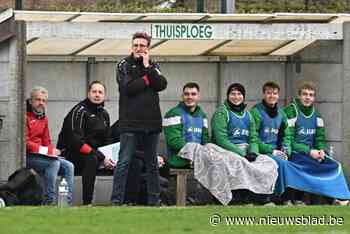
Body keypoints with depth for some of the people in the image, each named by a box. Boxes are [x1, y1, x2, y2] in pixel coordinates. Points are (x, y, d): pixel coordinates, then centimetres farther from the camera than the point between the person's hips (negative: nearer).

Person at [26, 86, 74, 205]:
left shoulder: (44, 118, 17)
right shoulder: (25, 116, -10)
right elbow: (25, 143, -17)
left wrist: (52, 151, -2)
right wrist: (47, 150, -18)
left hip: (43, 155, 8)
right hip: (27, 156, -8)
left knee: (68, 166, -6)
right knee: (54, 163, -29)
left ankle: (68, 203, -11)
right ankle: (50, 201, -28)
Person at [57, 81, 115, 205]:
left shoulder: (104, 114, 13)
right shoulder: (79, 111, -13)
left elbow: (107, 141, 17)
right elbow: (76, 141, -24)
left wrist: (109, 157, -7)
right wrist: (101, 158, -27)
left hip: (92, 152, 8)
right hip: (70, 152, -8)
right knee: (92, 159, -39)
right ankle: (87, 203, -40)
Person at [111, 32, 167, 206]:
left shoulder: (153, 66, 15)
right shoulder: (124, 65, 4)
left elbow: (161, 85, -3)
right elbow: (128, 87, -12)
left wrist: (147, 68, -6)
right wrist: (147, 79, -3)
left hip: (151, 121, 4)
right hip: (130, 122, -4)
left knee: (152, 163, 10)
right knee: (124, 162, -8)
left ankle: (154, 200, 15)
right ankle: (116, 200, -8)